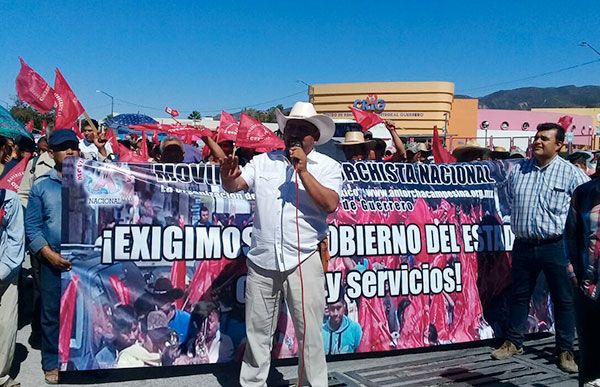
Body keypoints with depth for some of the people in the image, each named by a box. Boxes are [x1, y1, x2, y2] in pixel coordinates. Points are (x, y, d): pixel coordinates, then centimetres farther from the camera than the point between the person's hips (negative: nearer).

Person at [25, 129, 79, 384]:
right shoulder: (41, 186, 4)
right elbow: (32, 225, 2)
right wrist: (49, 254, -9)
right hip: (53, 261, 0)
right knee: (52, 313, 8)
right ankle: (52, 363, 23)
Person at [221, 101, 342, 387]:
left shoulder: (328, 166, 1)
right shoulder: (264, 161, 9)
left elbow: (330, 204, -13)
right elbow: (234, 186, 3)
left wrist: (303, 171, -18)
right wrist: (228, 177, -20)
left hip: (303, 260, -2)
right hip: (261, 260, 3)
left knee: (309, 332, 4)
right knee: (257, 331, 14)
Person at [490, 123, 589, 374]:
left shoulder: (570, 172, -6)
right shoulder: (518, 169, 6)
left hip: (556, 246, -3)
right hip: (523, 245, 4)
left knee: (564, 299, 6)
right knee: (519, 295, 13)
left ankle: (566, 351, 19)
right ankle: (513, 342, 27)